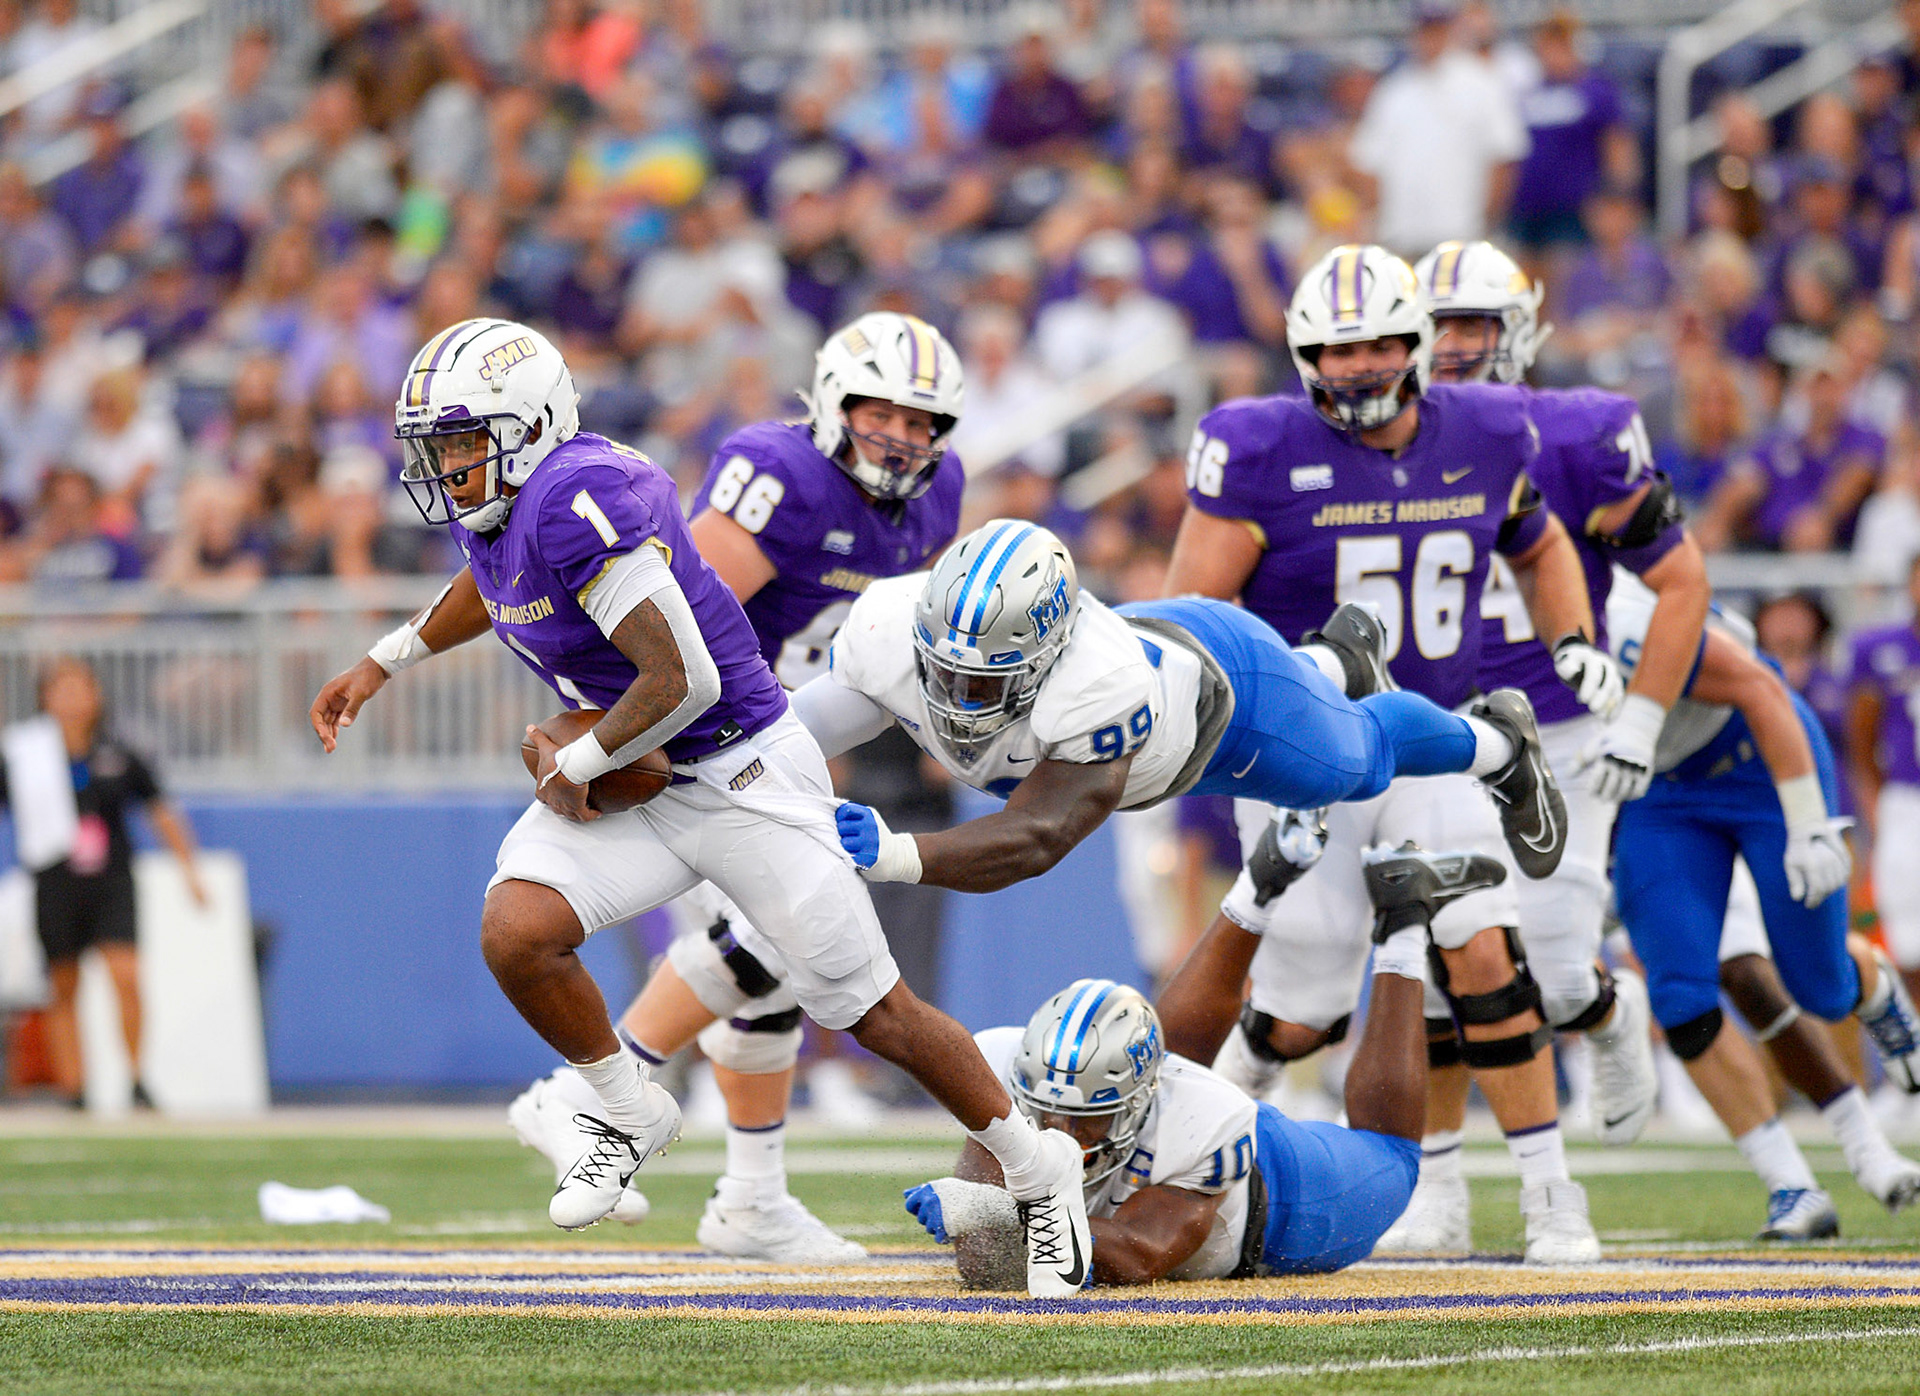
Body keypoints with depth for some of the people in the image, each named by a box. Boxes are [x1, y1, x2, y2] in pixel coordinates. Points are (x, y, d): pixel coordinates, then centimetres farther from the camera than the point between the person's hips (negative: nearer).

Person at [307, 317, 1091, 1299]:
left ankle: (1038, 1173, 21)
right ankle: (629, 1114, 8)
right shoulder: (493, 503, 0)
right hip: (633, 782, 8)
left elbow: (681, 679, -30)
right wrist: (384, 664, 28)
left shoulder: (577, 499, -28)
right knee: (515, 934, -17)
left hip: (743, 770, -8)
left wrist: (573, 766, -16)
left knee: (876, 1017, 1)